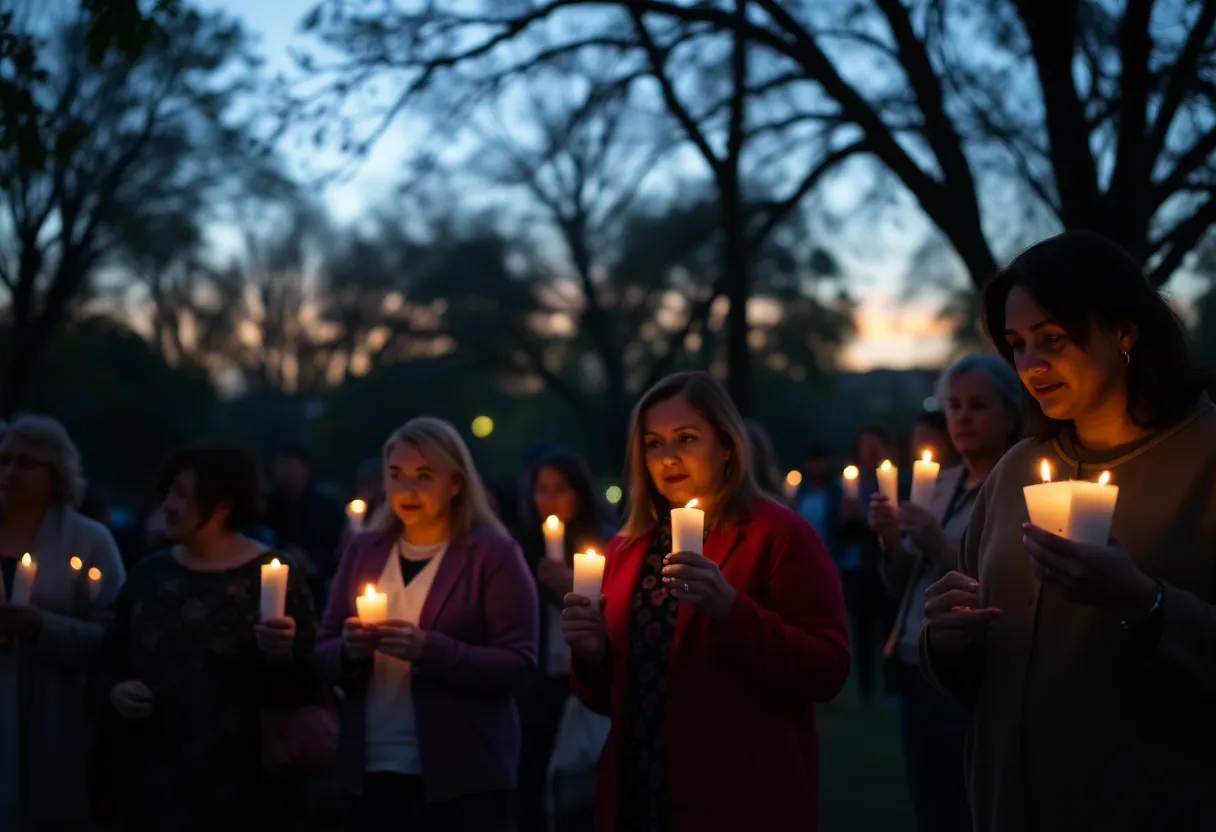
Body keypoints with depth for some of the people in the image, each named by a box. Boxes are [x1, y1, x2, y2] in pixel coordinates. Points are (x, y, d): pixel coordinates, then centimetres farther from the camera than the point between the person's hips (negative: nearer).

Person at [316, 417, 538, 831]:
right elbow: (323, 653, 10)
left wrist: (428, 650, -23)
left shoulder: (494, 554, -5)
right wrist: (348, 651, -12)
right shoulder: (362, 550, 9)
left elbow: (520, 668, -12)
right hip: (371, 773, 4)